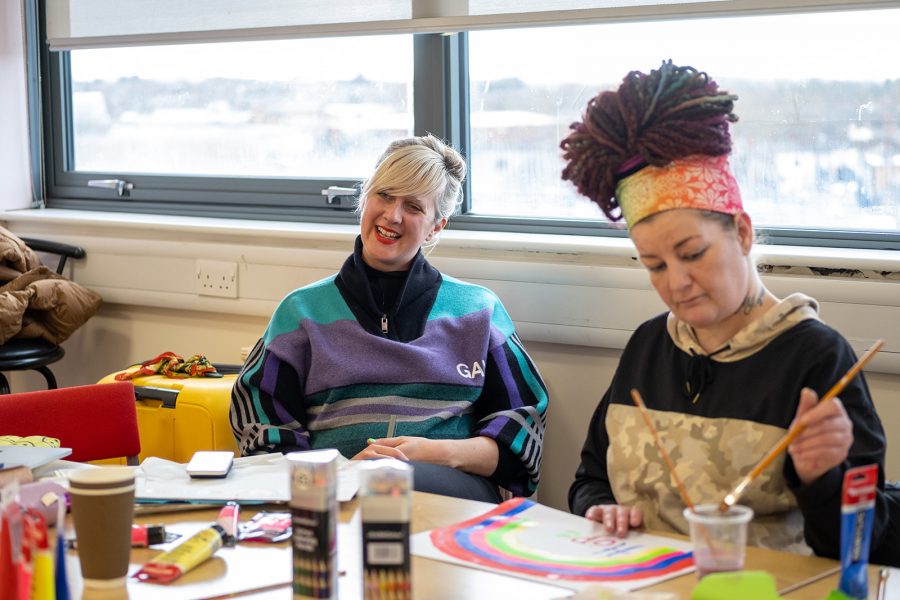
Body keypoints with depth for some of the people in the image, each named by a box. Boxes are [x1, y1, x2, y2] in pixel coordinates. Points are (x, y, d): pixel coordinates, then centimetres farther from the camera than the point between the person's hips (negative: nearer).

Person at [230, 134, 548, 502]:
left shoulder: (478, 310, 19)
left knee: (415, 481, -38)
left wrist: (444, 453, -8)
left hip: (450, 484, 0)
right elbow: (263, 435, 9)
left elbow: (525, 427, 12)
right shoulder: (302, 312, 18)